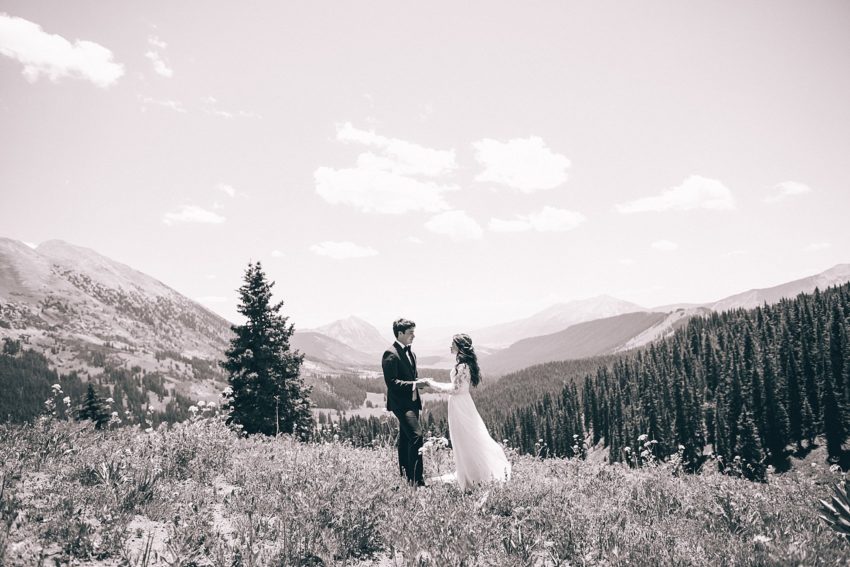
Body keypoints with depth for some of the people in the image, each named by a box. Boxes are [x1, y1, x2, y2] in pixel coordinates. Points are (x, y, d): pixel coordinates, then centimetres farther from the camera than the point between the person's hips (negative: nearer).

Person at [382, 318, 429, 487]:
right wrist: (414, 384, -23)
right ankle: (417, 479, -19)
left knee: (406, 439, 17)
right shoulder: (391, 354, -13)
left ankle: (405, 475, 27)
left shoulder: (410, 353, 16)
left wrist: (420, 382, 4)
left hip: (412, 402, 9)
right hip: (400, 402, -9)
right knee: (416, 436, -20)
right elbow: (392, 382, -19)